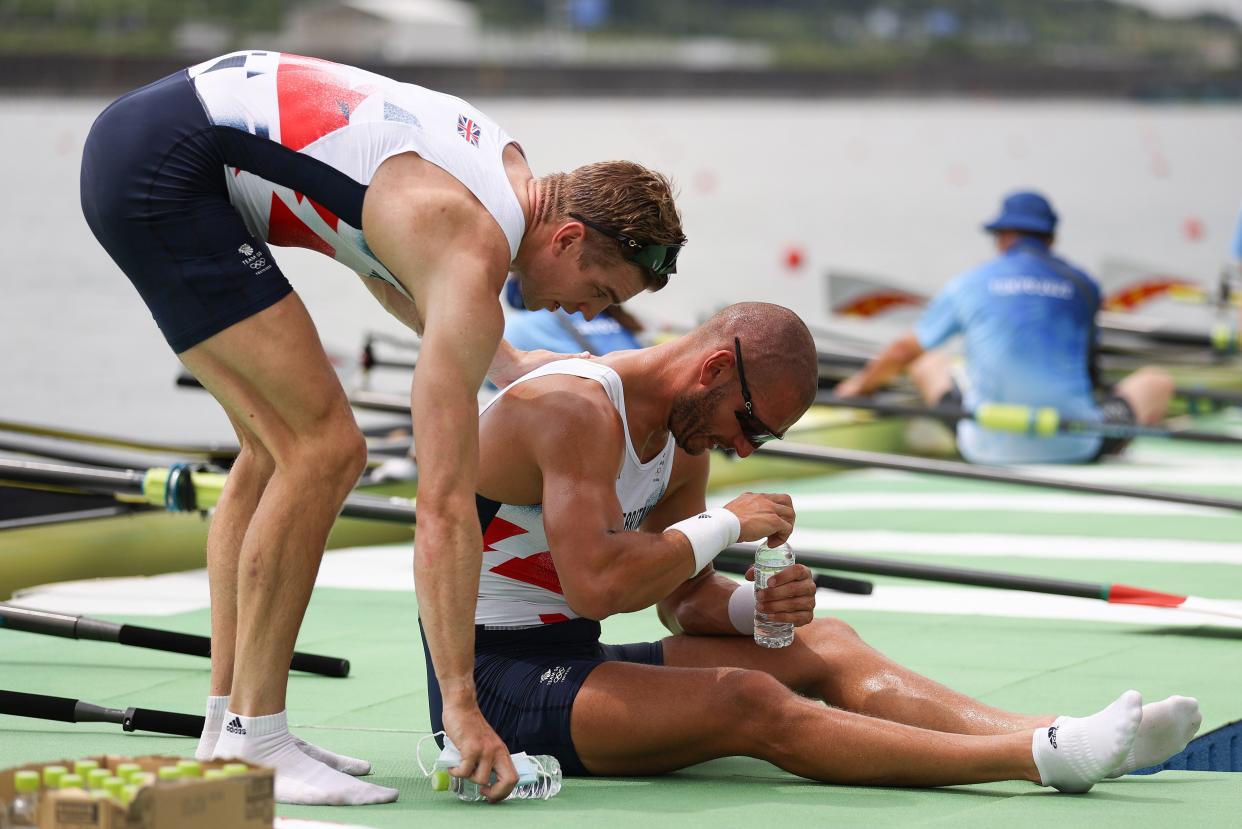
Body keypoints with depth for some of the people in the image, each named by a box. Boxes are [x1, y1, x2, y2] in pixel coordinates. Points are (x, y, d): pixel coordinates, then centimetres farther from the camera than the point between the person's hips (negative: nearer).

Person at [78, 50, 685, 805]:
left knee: (279, 447, 13)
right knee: (325, 447, -11)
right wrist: (462, 705, -16)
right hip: (160, 169, -11)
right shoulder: (476, 264, -17)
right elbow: (445, 505, -18)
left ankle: (228, 726, 14)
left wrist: (503, 364, 21)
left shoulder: (508, 164, 11)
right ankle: (253, 740, -7)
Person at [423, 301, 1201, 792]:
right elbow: (596, 584, -32)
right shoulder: (578, 410, -20)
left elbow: (684, 599, 15)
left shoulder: (683, 442, 11)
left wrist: (759, 607, -7)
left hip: (570, 661, 10)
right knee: (750, 704, -27)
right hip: (498, 684, -10)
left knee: (827, 646, -2)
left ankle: (1055, 737, -17)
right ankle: (1049, 756, -37)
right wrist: (728, 525, -20)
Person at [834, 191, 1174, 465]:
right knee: (1157, 380, 22)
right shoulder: (1084, 287, 3)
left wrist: (859, 384, 34)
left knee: (927, 364, 27)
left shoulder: (968, 284, 3)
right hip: (1072, 447, -1)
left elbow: (902, 352, 14)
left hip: (990, 447, 1)